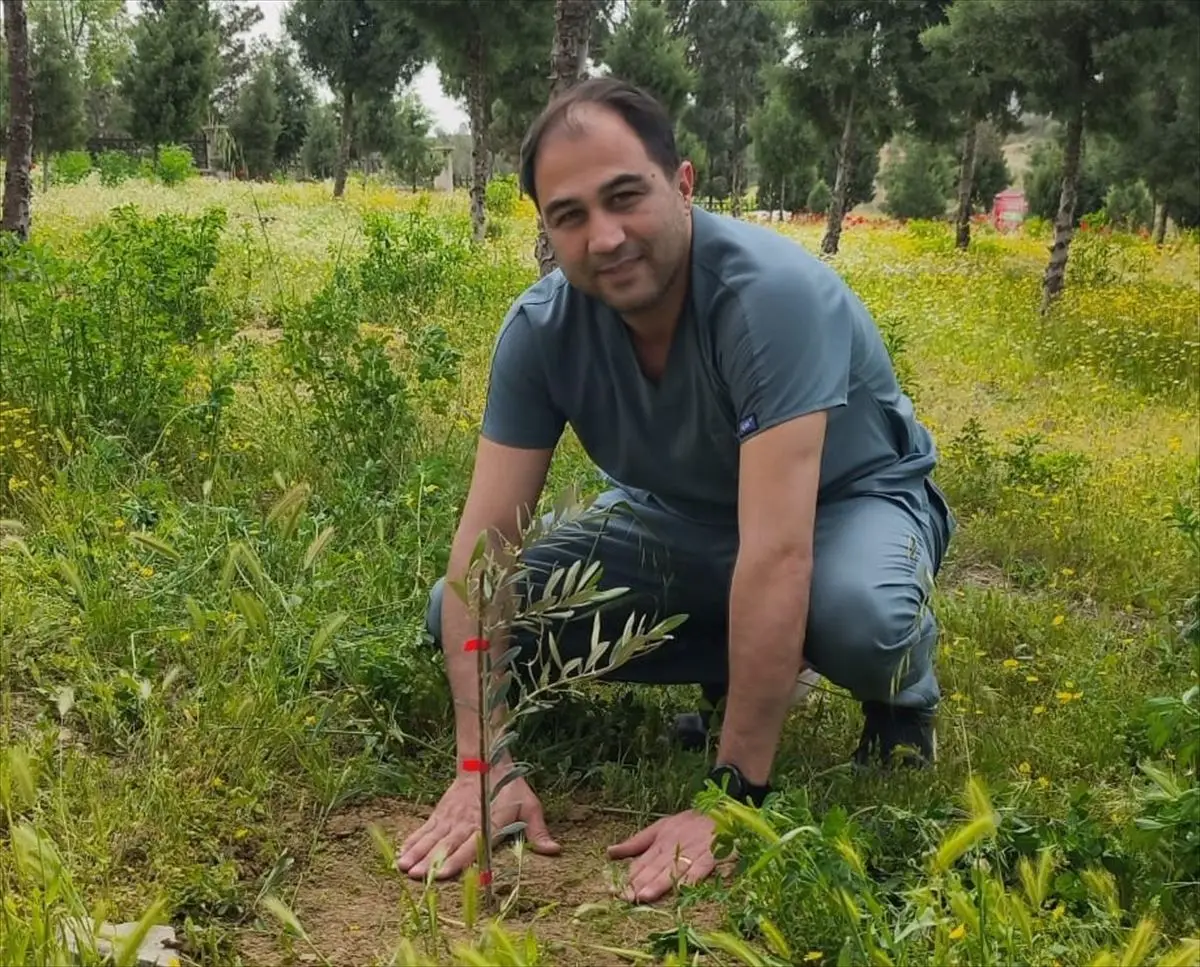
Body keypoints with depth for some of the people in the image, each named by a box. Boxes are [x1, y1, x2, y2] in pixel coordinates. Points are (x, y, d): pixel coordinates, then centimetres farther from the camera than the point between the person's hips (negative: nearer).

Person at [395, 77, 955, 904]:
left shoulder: (771, 292, -36)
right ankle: (740, 670, 5)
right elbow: (483, 544, -21)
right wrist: (483, 765, -30)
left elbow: (777, 552, -41)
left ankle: (901, 703, -1)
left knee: (855, 615, -41)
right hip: (684, 518, 5)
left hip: (849, 501, -5)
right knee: (457, 615, -11)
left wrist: (734, 796, -40)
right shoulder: (541, 329, -20)